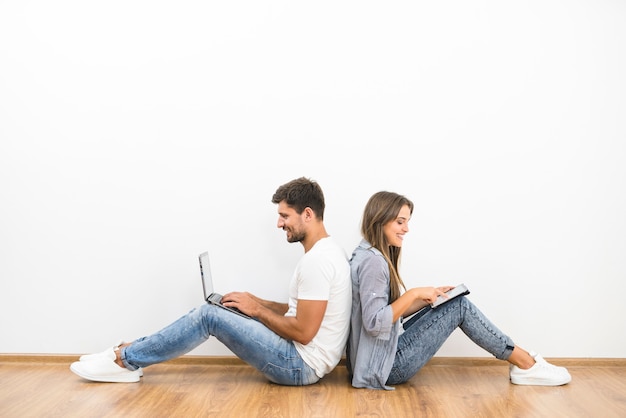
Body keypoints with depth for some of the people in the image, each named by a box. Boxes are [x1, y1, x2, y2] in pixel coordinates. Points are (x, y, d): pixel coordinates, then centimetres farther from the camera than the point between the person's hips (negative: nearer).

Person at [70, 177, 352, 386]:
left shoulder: (316, 260, -23)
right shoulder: (327, 251, 11)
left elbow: (303, 332, -25)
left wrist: (256, 310, -10)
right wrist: (255, 302, 8)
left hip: (302, 365, -10)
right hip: (304, 357, 10)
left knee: (209, 316, -10)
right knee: (217, 311, 7)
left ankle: (125, 360, 3)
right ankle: (131, 351, 12)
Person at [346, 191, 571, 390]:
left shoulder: (372, 256, 12)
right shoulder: (372, 261, -19)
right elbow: (375, 323, -26)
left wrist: (429, 298, 4)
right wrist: (413, 293, -20)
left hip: (387, 353, 9)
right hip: (386, 365, -9)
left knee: (453, 304, 7)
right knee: (459, 306, -8)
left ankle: (523, 362, 10)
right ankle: (527, 365, 5)